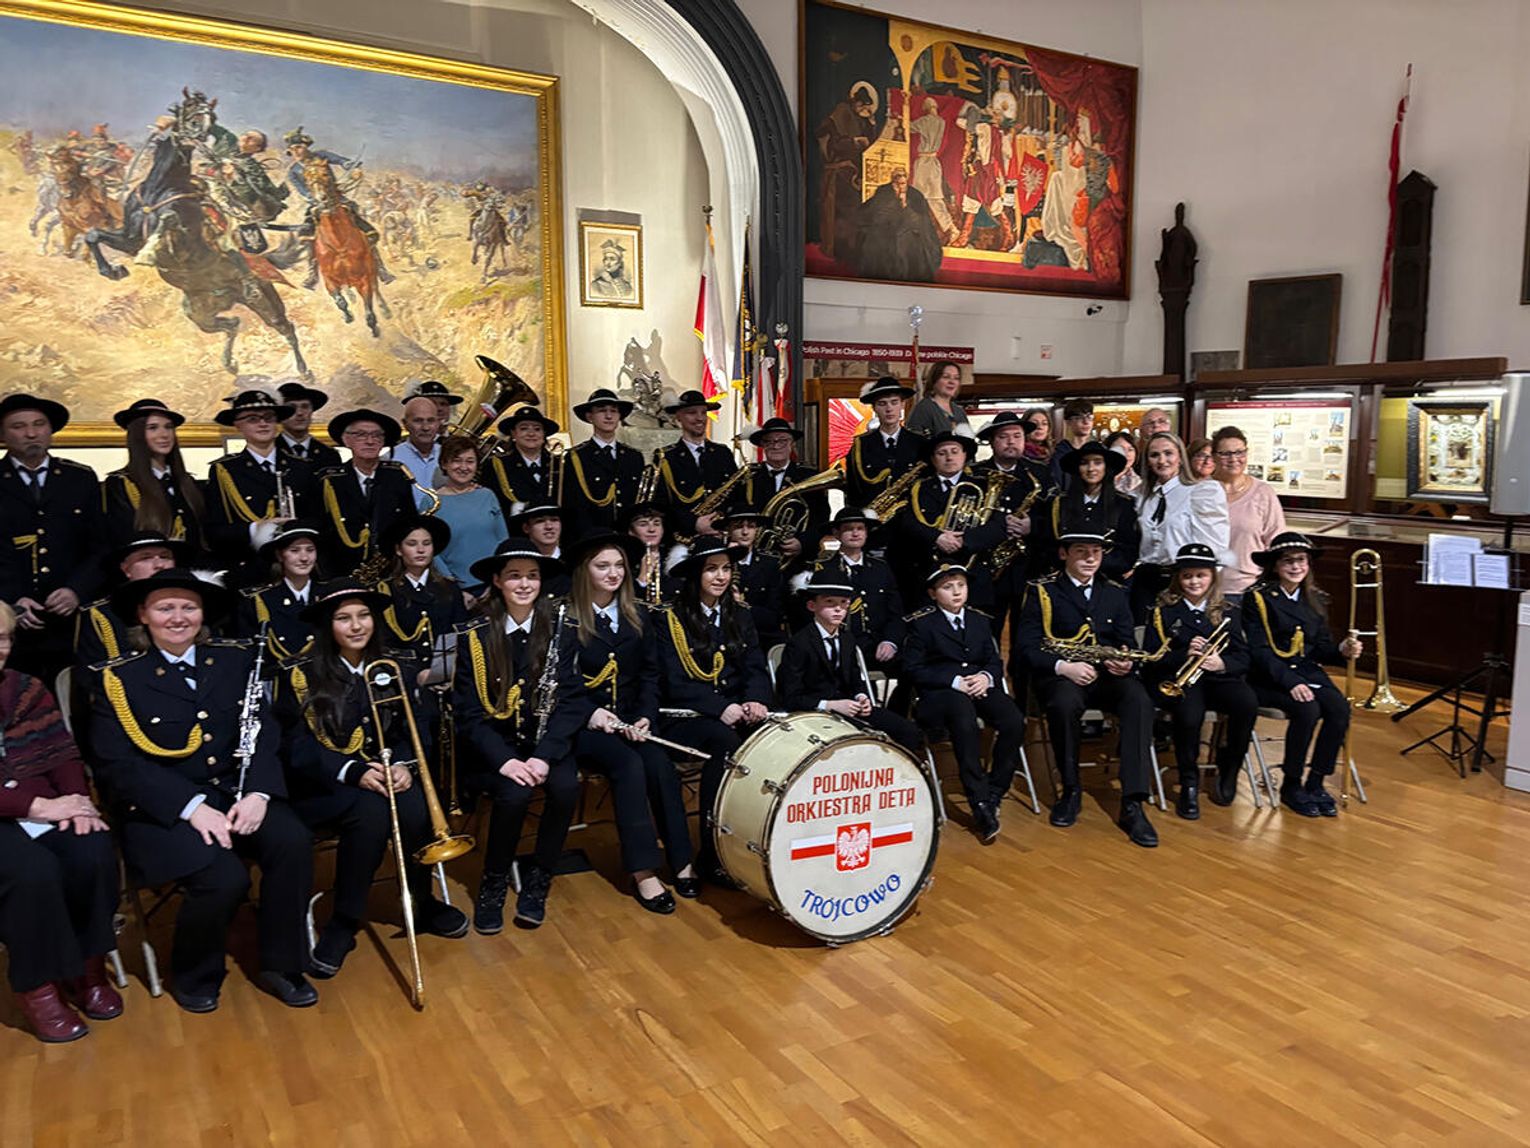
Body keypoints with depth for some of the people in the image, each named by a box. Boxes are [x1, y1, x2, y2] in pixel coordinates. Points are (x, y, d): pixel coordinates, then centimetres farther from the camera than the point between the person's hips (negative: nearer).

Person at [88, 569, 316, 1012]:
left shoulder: (235, 660, 9)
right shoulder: (117, 678, -2)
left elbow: (263, 734, 3)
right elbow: (117, 764, -10)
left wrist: (257, 793, -15)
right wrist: (191, 806, -22)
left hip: (235, 793, 4)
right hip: (161, 809, -3)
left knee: (294, 842, -25)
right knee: (224, 876, -28)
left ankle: (281, 966, -4)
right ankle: (193, 976, 3)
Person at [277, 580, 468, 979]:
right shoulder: (301, 676, -2)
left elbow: (414, 729, 6)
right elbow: (298, 747, -9)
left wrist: (403, 764, -17)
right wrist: (353, 772, -24)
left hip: (386, 776, 3)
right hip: (326, 785, -3)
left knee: (415, 810, -30)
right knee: (371, 812, -35)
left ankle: (425, 903, -5)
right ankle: (342, 924, -17)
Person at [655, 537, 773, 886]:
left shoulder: (741, 617, 15)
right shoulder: (669, 620, -1)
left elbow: (757, 670, 7)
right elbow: (676, 684, -10)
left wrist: (755, 701, -16)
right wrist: (720, 709, -24)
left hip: (735, 710, 4)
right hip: (684, 717, -4)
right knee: (724, 740, -35)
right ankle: (712, 856, -26)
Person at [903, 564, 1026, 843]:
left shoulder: (980, 620, 18)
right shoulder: (921, 624, 2)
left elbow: (995, 662, 15)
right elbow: (914, 668, -5)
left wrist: (986, 677, -10)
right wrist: (955, 681, -15)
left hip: (980, 687, 5)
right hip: (940, 693, -5)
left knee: (1015, 721, -26)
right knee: (965, 722, -39)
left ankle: (993, 795, -12)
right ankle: (979, 804, -32)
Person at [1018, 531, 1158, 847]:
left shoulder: (1114, 593, 18)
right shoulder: (1042, 591, 5)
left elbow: (1128, 643, 16)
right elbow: (1029, 645, -4)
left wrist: (1126, 662, -9)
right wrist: (1063, 666, -21)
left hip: (1108, 674, 3)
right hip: (1060, 675, -3)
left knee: (1140, 700, -30)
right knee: (1065, 703, -38)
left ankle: (1132, 804, -32)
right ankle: (1071, 790, -14)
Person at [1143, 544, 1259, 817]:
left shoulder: (1228, 613, 16)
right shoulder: (1162, 611, 8)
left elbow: (1243, 658, 9)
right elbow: (1151, 657, 1)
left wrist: (1222, 663, -13)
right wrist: (1184, 655, -16)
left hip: (1218, 678, 3)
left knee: (1248, 704, -30)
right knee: (1189, 716, -36)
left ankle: (1228, 768, -3)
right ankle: (1189, 784, -12)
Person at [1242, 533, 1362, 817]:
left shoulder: (1316, 600, 13)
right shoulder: (1258, 597, -5)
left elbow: (1320, 649, 13)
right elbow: (1259, 651, -12)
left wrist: (1341, 650, -9)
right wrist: (1290, 682, -23)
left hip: (1307, 672, 6)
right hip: (1268, 677, -5)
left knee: (1339, 708, -22)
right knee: (1307, 710, -30)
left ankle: (1315, 783, -7)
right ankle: (1290, 787, -11)